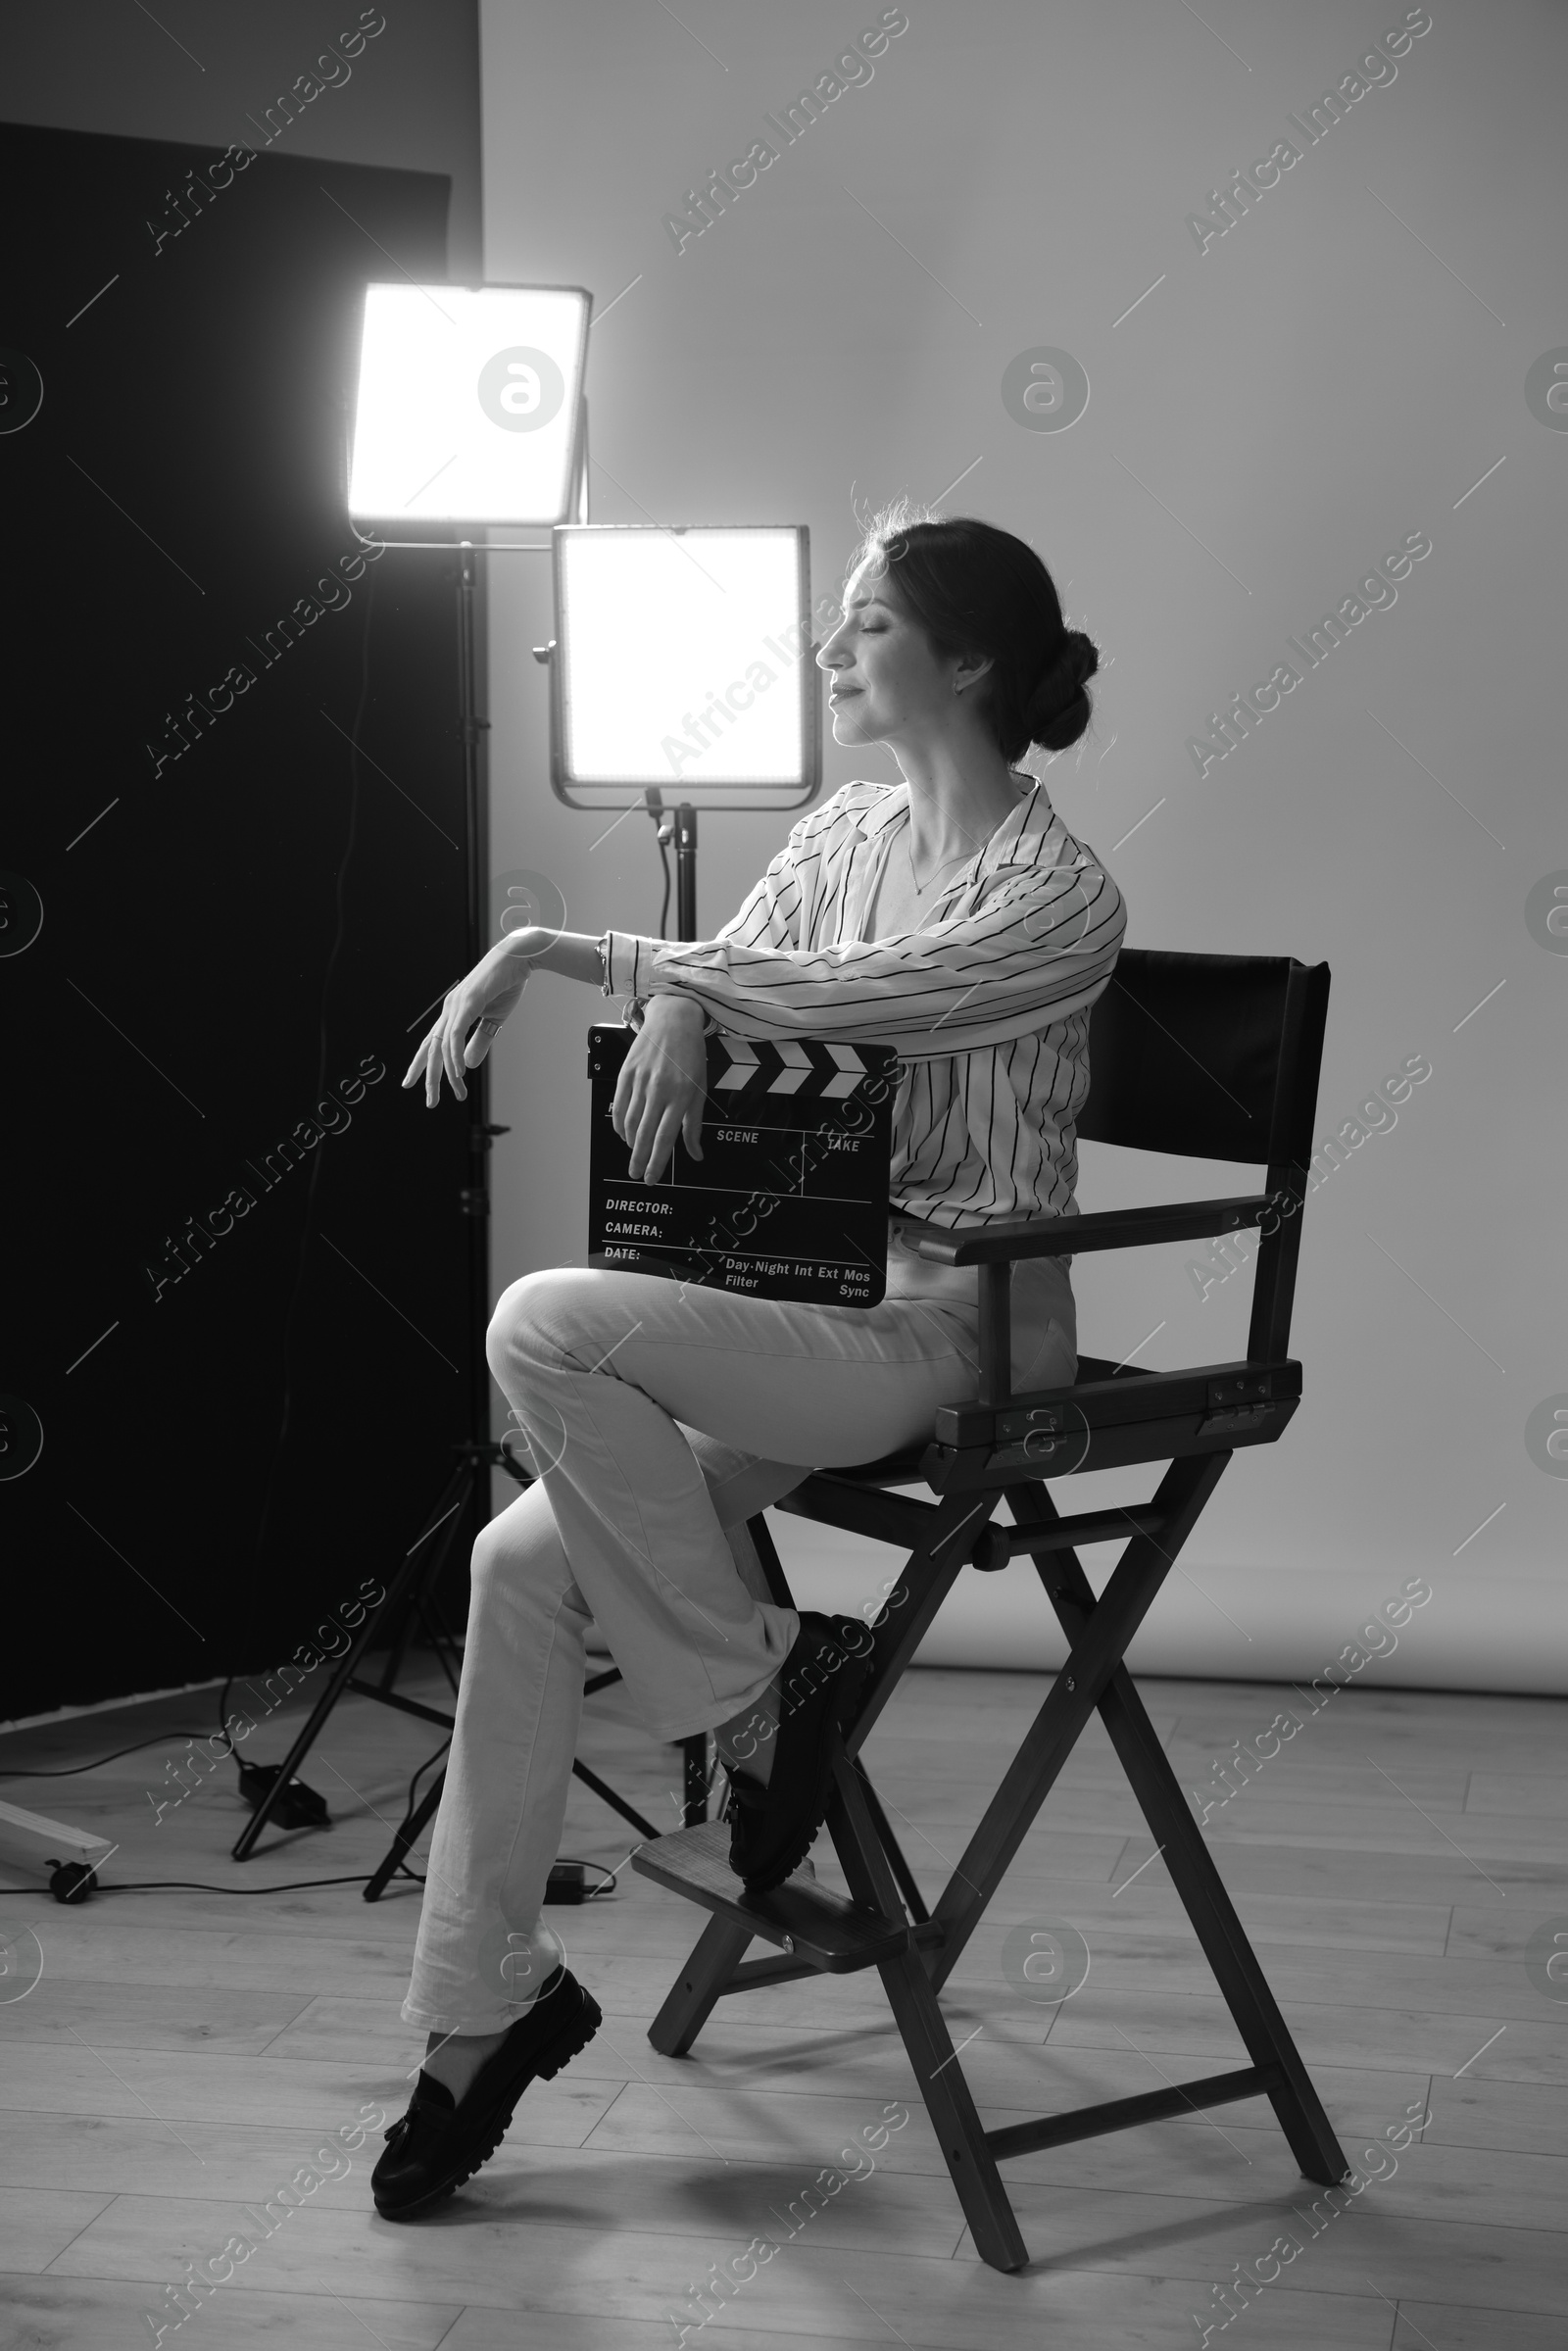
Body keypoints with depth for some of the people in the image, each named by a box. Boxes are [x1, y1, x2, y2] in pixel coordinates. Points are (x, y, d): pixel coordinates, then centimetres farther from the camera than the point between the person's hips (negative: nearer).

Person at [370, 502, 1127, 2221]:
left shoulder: (1059, 899, -13)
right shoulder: (848, 831, 11)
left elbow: (826, 999, -23)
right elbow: (732, 974, 10)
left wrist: (560, 948, -22)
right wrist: (667, 1011, -15)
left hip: (947, 1323, -7)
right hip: (815, 1298, 7)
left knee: (547, 1323, -28)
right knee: (523, 1561, -11)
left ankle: (757, 1683, -9)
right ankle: (486, 1997, 2)